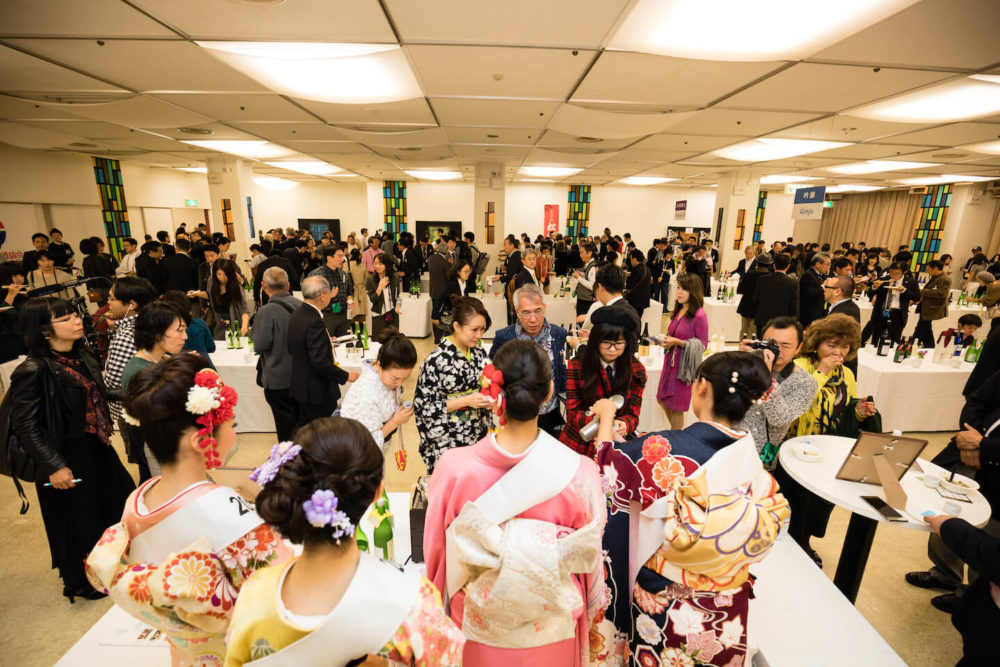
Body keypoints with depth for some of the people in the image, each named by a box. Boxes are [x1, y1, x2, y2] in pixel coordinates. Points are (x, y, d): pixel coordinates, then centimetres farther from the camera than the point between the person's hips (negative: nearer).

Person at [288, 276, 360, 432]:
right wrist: (346, 376, -16)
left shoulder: (296, 315, 4)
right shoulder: (314, 322, -25)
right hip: (317, 392, -9)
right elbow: (320, 362, -27)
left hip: (299, 387, 9)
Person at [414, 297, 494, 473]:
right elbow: (423, 406, -16)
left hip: (478, 436, 6)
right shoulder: (437, 360, -18)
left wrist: (488, 399, -7)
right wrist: (466, 401, -22)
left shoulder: (479, 353, 1)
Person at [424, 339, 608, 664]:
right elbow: (588, 552, -12)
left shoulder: (453, 468, -28)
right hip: (551, 632, 0)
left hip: (478, 627, 0)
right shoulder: (579, 473, -30)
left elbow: (436, 547, -11)